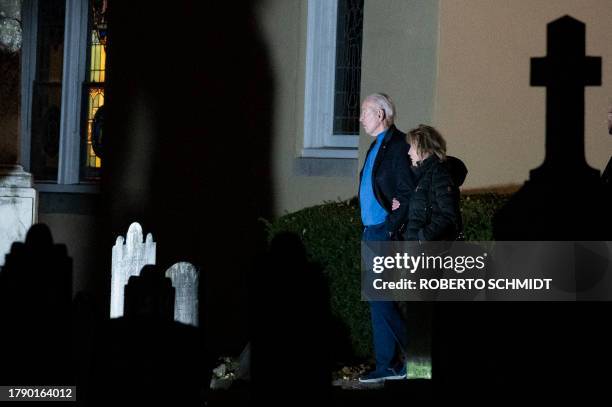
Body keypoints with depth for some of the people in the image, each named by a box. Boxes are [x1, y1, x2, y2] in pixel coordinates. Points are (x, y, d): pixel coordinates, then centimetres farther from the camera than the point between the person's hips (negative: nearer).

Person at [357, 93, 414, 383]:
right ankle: (388, 365, 15)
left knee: (380, 299, -9)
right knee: (378, 300, 10)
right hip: (372, 232, 10)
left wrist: (392, 230, -19)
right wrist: (369, 230, 12)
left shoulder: (397, 146, -13)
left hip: (387, 233, -10)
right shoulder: (376, 147, 17)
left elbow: (409, 195, -18)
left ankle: (414, 356, 1)